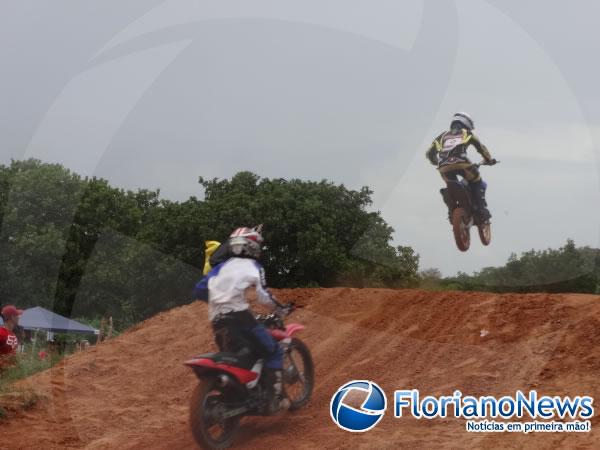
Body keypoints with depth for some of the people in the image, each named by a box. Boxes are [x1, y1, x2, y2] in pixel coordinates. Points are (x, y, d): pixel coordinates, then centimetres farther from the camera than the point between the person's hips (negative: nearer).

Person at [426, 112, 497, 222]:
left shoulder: (443, 136, 32)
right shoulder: (467, 133, 25)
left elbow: (429, 153, 32)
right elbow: (481, 147, 21)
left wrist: (437, 163, 49)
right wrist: (489, 160, 36)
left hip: (444, 167, 3)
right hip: (461, 163, -3)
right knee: (477, 185, 17)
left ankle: (451, 212, 17)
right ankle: (482, 210, 4)